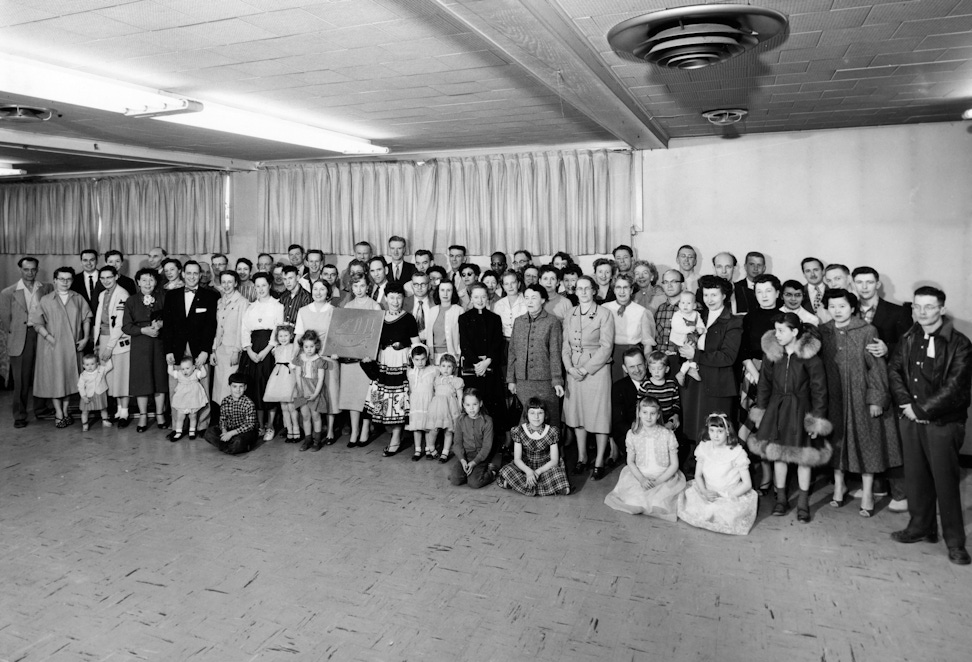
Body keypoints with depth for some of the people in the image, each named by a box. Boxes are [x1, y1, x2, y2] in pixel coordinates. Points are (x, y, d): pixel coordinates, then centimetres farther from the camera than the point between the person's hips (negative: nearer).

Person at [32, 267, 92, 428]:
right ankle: (59, 414, 10)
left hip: (73, 346, 2)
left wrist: (85, 338, -2)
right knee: (55, 379, 2)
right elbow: (37, 323, -2)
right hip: (53, 346, -2)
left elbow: (86, 318, 8)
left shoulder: (78, 298, 6)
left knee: (69, 378, 9)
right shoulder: (46, 300, 0)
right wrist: (50, 338, -11)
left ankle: (65, 411, 20)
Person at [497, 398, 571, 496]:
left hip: (545, 467, 0)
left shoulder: (552, 431, -9)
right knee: (506, 471, -31)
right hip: (525, 467, 0)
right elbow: (517, 459, -10)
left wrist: (538, 471, -24)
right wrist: (529, 471, -30)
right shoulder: (519, 431, -9)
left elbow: (554, 460, -8)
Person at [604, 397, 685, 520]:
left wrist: (658, 481, -14)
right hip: (640, 476, 1)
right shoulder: (632, 434, -1)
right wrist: (642, 479, -13)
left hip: (664, 477, -1)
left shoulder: (667, 435, -6)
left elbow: (674, 465, -3)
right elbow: (630, 461, 4)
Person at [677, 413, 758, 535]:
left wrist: (726, 496, -17)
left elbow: (747, 484, -10)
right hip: (708, 493, 5)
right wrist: (705, 492, -14)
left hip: (732, 495, -4)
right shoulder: (704, 447, -1)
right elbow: (698, 475, 5)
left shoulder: (737, 452, -12)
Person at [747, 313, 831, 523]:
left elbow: (819, 390, -10)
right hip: (776, 408, 3)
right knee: (777, 453, 9)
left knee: (803, 456, 5)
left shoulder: (810, 357, -15)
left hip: (800, 409, -3)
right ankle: (781, 499, 24)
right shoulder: (771, 352, -5)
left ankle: (803, 502, 20)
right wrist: (760, 410, 6)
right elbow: (764, 383, 5)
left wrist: (817, 419, -11)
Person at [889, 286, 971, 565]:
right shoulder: (908, 340, 8)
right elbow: (894, 371, 7)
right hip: (911, 419, 5)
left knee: (946, 480, 0)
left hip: (943, 422, -5)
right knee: (915, 476, 13)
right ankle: (921, 526, 28)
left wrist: (922, 409, -13)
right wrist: (906, 403, -7)